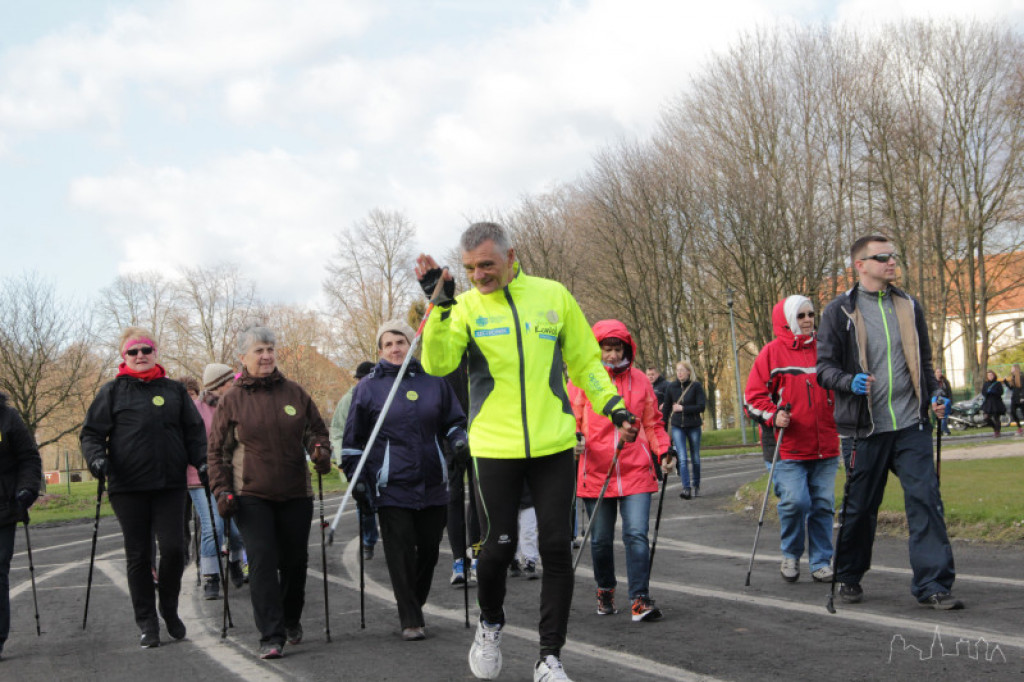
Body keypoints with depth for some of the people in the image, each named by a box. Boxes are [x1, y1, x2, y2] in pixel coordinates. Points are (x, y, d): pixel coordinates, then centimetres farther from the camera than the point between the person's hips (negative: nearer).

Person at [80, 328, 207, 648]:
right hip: (127, 487, -1)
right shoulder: (112, 392, 8)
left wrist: (202, 462, 0)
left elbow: (194, 432, 15)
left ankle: (169, 609, 15)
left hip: (170, 485, 1)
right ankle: (147, 623, 13)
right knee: (138, 555, 4)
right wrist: (96, 457, -12)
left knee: (173, 547, -9)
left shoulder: (175, 390, 13)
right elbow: (91, 433, 7)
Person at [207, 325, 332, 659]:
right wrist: (222, 490, -4)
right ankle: (271, 637, -8)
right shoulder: (231, 401, 2)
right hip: (251, 496, -2)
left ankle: (292, 621, 34)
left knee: (295, 560, 10)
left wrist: (321, 451, -6)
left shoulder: (294, 392, 6)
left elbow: (317, 430, 15)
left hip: (296, 494, 2)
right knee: (262, 562, -11)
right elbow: (217, 451, 6)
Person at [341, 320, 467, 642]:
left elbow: (454, 421, 19)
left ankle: (415, 606, 28)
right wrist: (355, 476, 1)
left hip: (432, 483, 3)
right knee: (401, 552, -6)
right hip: (391, 486, -3)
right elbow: (353, 437, 8)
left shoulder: (433, 381, 8)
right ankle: (410, 620, 1)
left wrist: (460, 440, -1)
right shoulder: (369, 387, 4)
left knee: (429, 549, 8)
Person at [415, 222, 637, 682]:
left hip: (553, 444, 1)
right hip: (495, 448, -1)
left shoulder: (553, 295, 5)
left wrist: (612, 405, 2)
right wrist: (440, 303, -20)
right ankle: (490, 625, 32)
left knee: (556, 548, 2)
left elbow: (584, 360, 13)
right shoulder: (466, 306, 1)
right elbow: (438, 363, -13)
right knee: (498, 545, 2)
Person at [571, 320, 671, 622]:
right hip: (596, 474, 0)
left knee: (636, 535, -11)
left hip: (635, 473, 1)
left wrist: (663, 450, 3)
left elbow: (652, 422, 16)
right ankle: (605, 591, 34)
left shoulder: (639, 380, 8)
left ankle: (640, 599, -9)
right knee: (601, 539, 11)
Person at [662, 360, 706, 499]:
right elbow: (666, 408, 9)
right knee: (682, 458, -12)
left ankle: (696, 486, 28)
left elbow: (701, 406, -11)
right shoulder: (671, 387, 3)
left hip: (693, 426, -1)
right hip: (677, 427, 1)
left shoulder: (696, 386, -4)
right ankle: (686, 488, -17)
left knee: (695, 459, 10)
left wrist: (682, 408, -14)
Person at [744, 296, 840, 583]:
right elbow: (753, 396, 0)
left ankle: (821, 562, 17)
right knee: (795, 501, -13)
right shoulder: (773, 352, -1)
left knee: (823, 504, 5)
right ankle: (791, 555, 11)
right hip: (789, 449, -4)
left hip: (825, 448, 4)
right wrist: (772, 416, -15)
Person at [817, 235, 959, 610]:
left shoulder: (909, 306, 12)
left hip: (911, 424, 3)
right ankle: (849, 576, 27)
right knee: (860, 506, 8)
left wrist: (934, 395, 4)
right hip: (866, 427, -3)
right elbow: (824, 366, -2)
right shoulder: (840, 311, -1)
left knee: (926, 499, -6)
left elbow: (922, 361, 20)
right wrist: (850, 381, -23)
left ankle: (933, 584, -2)